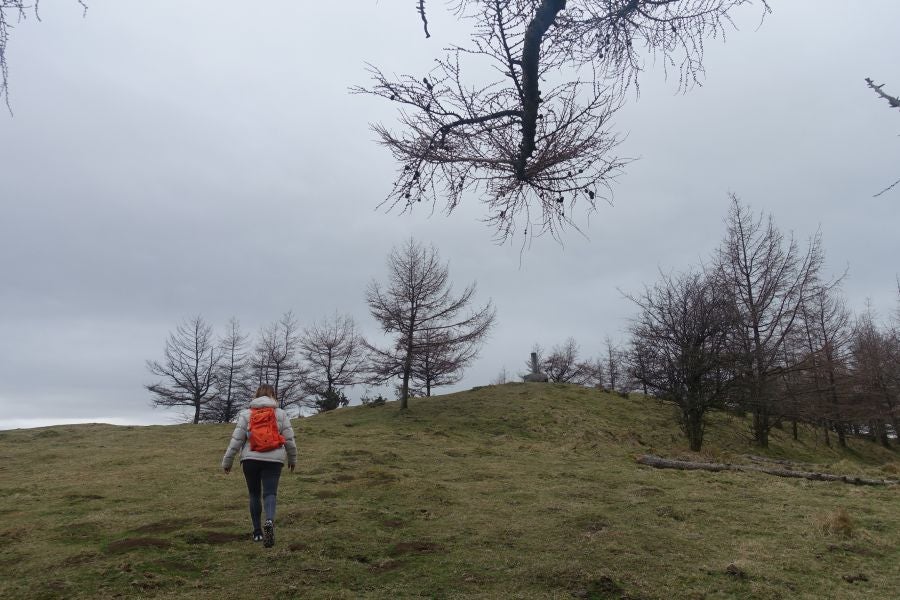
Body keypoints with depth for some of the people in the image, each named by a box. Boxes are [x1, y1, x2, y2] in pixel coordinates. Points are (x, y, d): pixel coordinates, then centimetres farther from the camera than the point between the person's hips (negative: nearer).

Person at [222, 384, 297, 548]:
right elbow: (289, 439, 7)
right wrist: (292, 459, 21)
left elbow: (237, 439, 1)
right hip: (274, 460, -1)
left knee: (254, 495, 15)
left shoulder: (246, 413, 5)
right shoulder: (281, 414, 6)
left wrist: (227, 461, 10)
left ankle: (257, 531, 20)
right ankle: (269, 521, -30)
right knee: (270, 494, -3)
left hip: (251, 459, 1)